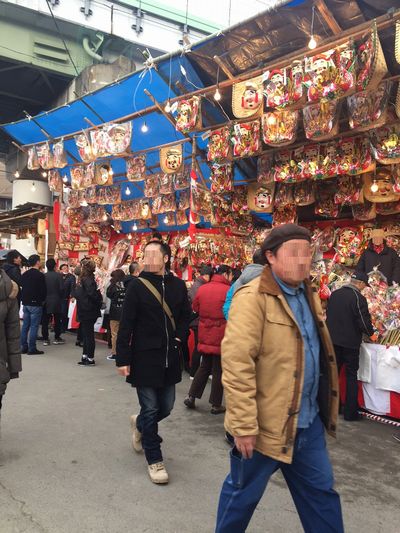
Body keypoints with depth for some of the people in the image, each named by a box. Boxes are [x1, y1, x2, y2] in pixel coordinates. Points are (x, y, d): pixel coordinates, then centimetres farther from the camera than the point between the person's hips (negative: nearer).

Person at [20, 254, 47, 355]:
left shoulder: (24, 274, 9)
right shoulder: (40, 275, -14)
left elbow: (22, 287, 13)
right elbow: (43, 290, -13)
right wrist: (42, 300, 4)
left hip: (25, 303, 7)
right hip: (35, 303, -7)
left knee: (25, 325, 12)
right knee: (34, 326, -3)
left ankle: (23, 347, 16)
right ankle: (32, 349, -1)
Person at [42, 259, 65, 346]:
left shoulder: (43, 276, -3)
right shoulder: (58, 275, -10)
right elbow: (62, 288, -13)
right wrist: (61, 297, 5)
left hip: (46, 301, 2)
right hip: (56, 301, -2)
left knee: (45, 321, 7)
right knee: (57, 320, 10)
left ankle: (45, 339, 8)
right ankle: (57, 338, 15)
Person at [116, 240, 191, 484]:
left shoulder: (177, 285, 1)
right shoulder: (137, 286, -9)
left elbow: (186, 315, 13)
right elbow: (126, 325, -9)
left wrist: (179, 338, -2)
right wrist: (123, 359, -11)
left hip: (170, 357, 4)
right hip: (145, 357, -4)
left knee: (165, 407, 14)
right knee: (151, 409, 4)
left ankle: (139, 423, 46)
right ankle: (154, 460, 23)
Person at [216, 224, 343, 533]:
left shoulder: (308, 295, 8)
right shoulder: (253, 298, -19)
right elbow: (236, 365, -23)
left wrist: (324, 408, 18)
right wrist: (244, 426, -22)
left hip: (309, 421, 8)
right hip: (266, 424, -7)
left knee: (321, 491, 21)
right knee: (243, 493, 14)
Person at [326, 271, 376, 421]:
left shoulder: (335, 294, 4)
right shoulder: (358, 297, -16)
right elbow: (364, 320, -15)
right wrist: (371, 334, 4)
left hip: (333, 340, 6)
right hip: (350, 343, -5)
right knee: (351, 376, 5)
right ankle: (350, 412, 9)